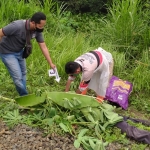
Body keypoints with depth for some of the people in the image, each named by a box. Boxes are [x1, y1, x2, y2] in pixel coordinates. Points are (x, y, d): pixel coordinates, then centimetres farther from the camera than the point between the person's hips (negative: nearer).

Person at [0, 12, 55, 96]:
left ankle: (24, 96, 35)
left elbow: (43, 47, -9)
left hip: (19, 51, 7)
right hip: (7, 52, -7)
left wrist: (51, 63, -10)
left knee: (23, 74, 18)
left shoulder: (37, 30, -15)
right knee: (18, 77, -8)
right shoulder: (17, 26, -36)